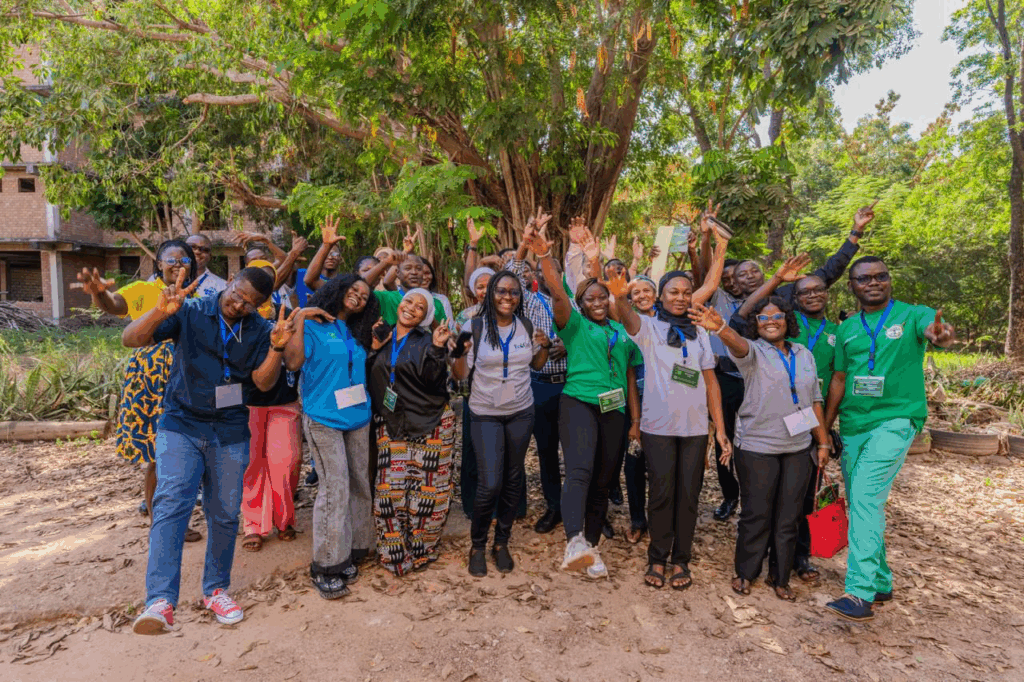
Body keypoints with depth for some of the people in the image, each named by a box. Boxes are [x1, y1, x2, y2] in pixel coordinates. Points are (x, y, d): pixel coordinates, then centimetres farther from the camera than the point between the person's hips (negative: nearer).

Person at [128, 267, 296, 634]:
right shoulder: (190, 313, -8)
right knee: (171, 504, -17)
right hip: (181, 426, -2)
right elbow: (131, 339, -15)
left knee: (225, 515, 9)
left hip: (230, 434, 3)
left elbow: (263, 381, -8)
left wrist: (277, 347, -25)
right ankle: (160, 601, -16)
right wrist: (160, 312, -33)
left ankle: (215, 588, 26)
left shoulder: (259, 330, -1)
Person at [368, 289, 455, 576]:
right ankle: (394, 552, 13)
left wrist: (438, 349, -22)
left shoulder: (426, 342, 0)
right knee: (389, 488, -3)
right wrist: (374, 347, -1)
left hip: (429, 424, -2)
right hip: (390, 425, 3)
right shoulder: (383, 340, 11)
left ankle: (419, 550, 19)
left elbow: (434, 381, -12)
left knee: (426, 489, 0)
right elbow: (370, 379, 9)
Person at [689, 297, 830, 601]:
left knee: (788, 517, 10)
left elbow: (815, 401, 15)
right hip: (758, 447, -4)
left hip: (798, 448, 4)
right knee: (756, 514, 3)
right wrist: (719, 327, -52)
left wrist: (824, 442, 12)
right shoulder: (754, 351, -4)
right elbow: (738, 345, -29)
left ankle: (780, 578, 26)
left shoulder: (804, 355, 11)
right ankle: (745, 573, 22)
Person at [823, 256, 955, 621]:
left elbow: (930, 329, -25)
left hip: (895, 419, -5)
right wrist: (825, 429, 10)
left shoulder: (912, 315, -1)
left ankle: (860, 593, -18)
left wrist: (942, 333, -49)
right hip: (852, 425, 6)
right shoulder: (847, 329, 11)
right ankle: (880, 583, 29)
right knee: (860, 504, 12)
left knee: (866, 497, -20)